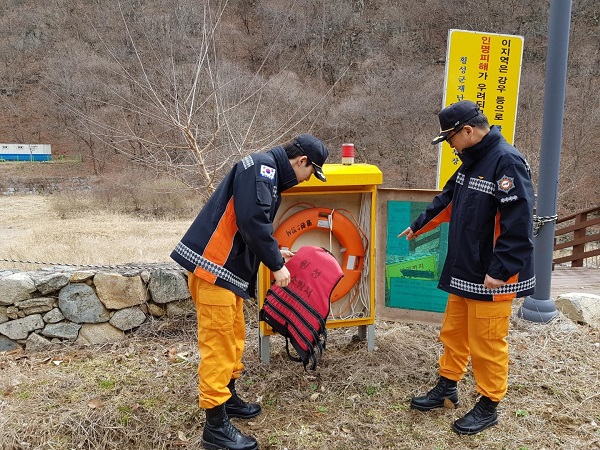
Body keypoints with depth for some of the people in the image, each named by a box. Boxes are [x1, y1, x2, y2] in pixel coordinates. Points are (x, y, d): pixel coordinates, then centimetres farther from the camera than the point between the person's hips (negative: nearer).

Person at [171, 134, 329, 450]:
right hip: (213, 265, -11)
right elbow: (252, 220, -23)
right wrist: (276, 265, -14)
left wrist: (275, 254, 30)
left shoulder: (268, 174, 19)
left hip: (227, 267, 11)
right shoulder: (262, 166, -13)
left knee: (233, 336, 19)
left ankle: (228, 398, 35)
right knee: (218, 343, -5)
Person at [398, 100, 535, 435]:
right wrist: (418, 227, 34)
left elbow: (517, 223, -25)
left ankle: (489, 407, 21)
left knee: (487, 343, 4)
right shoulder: (472, 162, 11)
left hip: (492, 278, -9)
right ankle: (447, 389, 35)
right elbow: (447, 201, 24)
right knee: (454, 332, 19)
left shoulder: (507, 161, -19)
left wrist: (500, 271, -25)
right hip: (465, 271, 9)